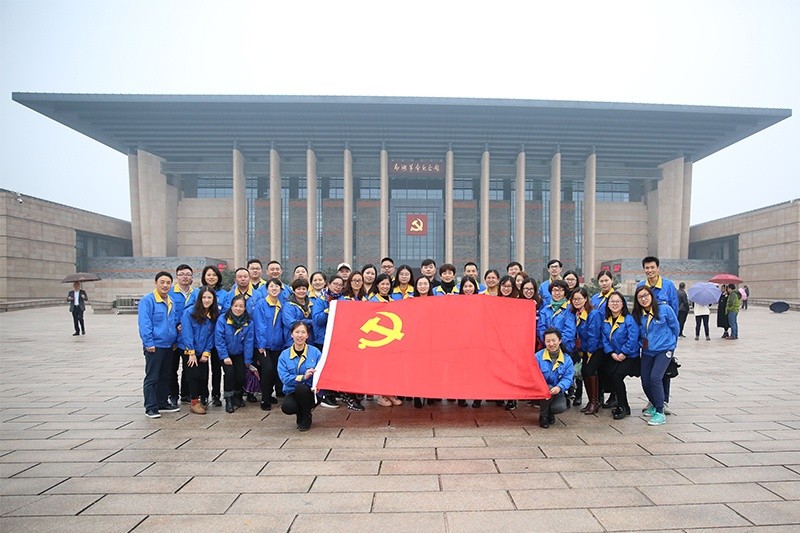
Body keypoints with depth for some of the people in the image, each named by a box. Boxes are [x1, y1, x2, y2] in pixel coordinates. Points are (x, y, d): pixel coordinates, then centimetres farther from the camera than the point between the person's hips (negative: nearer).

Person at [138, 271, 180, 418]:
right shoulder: (148, 301, -12)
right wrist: (149, 343, -19)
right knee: (152, 378, 0)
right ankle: (151, 408, 7)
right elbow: (144, 324, -17)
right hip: (154, 346, -8)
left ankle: (163, 403, 27)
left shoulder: (171, 302, 12)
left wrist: (174, 340, 12)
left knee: (165, 377, 16)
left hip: (169, 346, 8)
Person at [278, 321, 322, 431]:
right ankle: (301, 413, 9)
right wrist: (303, 377, -25)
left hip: (310, 392, -1)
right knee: (287, 407, -31)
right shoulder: (284, 355, 0)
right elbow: (284, 378, -11)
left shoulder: (315, 352, -3)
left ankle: (306, 418, -5)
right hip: (292, 392, 1)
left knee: (301, 388, -34)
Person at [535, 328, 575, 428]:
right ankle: (543, 416, -7)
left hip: (557, 391, 2)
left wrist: (559, 387, -30)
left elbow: (567, 378, -9)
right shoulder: (538, 356, -9)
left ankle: (550, 413, 15)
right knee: (548, 388, -36)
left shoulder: (567, 359, -2)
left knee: (560, 407, -27)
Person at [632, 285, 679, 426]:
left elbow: (675, 327, 2)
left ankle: (660, 413, -10)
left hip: (664, 350, -4)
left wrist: (670, 343, 12)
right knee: (645, 381, 4)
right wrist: (642, 344, 10)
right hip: (647, 352, 4)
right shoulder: (637, 315, 0)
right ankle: (654, 405, 32)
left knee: (655, 377, -20)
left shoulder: (664, 309, -11)